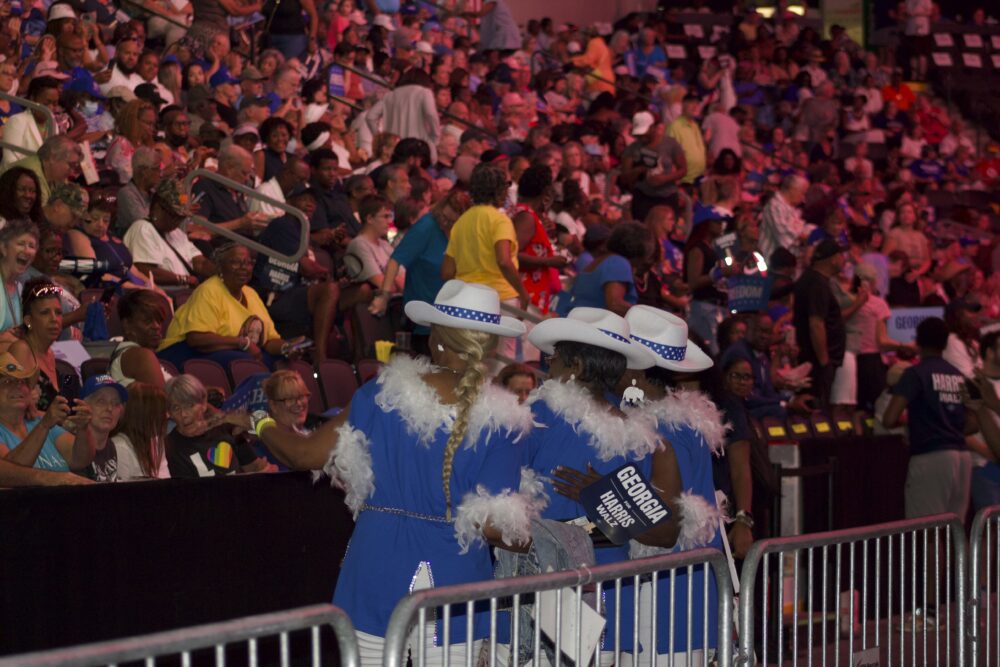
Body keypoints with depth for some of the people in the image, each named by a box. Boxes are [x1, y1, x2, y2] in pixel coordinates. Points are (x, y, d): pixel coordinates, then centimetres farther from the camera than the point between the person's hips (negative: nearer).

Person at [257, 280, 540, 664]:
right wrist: (532, 541, 8)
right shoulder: (500, 422, -10)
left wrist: (263, 426, 24)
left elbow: (307, 455, 4)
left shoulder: (383, 394, -3)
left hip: (376, 577, 2)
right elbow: (493, 525, -13)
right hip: (453, 587, -2)